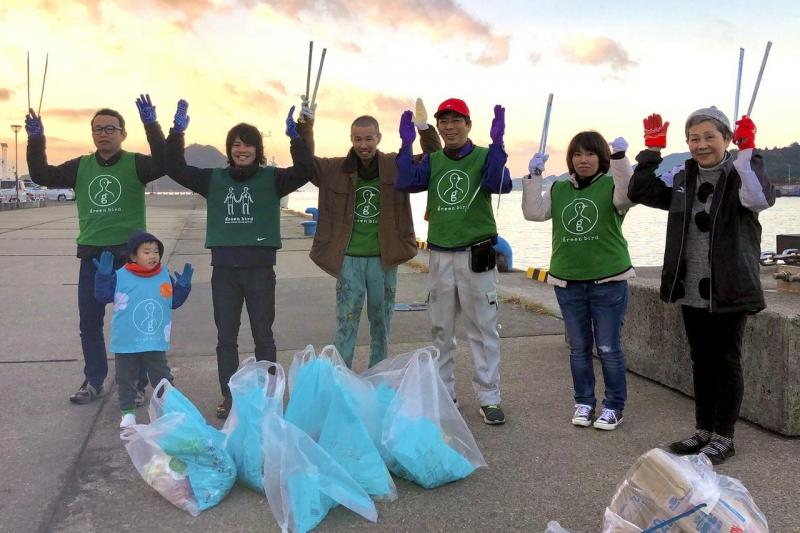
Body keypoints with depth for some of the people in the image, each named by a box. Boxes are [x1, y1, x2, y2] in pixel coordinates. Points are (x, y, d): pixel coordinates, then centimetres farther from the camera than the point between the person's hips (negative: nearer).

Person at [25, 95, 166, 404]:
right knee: (89, 323, 10)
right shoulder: (81, 166, 9)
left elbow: (163, 164, -23)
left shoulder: (135, 163, -4)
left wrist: (151, 125, -32)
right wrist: (36, 139, -11)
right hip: (91, 256, 4)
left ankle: (136, 384, 16)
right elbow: (41, 175, 1)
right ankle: (94, 381, 25)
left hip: (129, 256, -4)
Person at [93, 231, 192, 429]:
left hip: (156, 342, 1)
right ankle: (128, 411, 27)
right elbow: (103, 296, -9)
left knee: (162, 378, 9)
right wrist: (103, 275, -20)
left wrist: (183, 286, -5)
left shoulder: (165, 277, 1)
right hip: (125, 343, -1)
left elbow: (175, 301, 9)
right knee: (126, 379, 13)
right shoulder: (120, 277, -8)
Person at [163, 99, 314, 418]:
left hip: (261, 268, -2)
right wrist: (177, 132, -10)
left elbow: (304, 172, -15)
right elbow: (175, 168, 2)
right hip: (224, 269, 2)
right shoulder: (214, 179, 6)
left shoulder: (271, 178, 0)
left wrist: (294, 137, -28)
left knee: (263, 336, 9)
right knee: (226, 338, 10)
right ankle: (228, 396, 23)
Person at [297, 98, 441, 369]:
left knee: (381, 324, 12)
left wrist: (425, 129, -18)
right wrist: (305, 126, -13)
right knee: (346, 325, 4)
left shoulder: (396, 166, 0)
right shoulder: (335, 169, 1)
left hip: (384, 259, 1)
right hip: (349, 258, -1)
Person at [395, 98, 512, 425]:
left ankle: (489, 398, 8)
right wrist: (407, 145, -11)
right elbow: (405, 183, -6)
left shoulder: (484, 156, 0)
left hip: (476, 255, -4)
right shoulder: (431, 161, 10)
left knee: (483, 329, 0)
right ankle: (443, 394, 25)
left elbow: (500, 184, -20)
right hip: (440, 256, 4)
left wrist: (497, 142, -27)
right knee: (441, 330, 12)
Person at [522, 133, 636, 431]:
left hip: (608, 280, -3)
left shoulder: (611, 185, -1)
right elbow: (533, 212, -2)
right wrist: (534, 176, -7)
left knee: (608, 348, 2)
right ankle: (584, 402, 25)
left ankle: (614, 406, 18)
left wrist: (620, 158, -28)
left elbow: (627, 196, -22)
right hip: (568, 282, 4)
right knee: (578, 348, 12)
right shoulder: (559, 190, 10)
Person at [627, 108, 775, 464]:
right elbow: (640, 192, 4)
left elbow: (760, 198, -29)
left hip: (729, 290, -6)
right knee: (701, 361, 15)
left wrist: (747, 151, -28)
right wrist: (652, 149, -1)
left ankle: (723, 437, 19)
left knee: (726, 363, 5)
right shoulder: (683, 179, 9)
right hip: (690, 291, 6)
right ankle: (703, 431, 29)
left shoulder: (740, 174, -9)